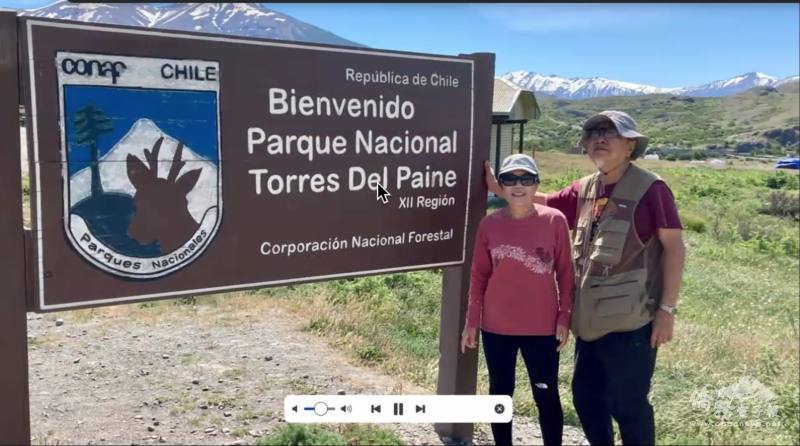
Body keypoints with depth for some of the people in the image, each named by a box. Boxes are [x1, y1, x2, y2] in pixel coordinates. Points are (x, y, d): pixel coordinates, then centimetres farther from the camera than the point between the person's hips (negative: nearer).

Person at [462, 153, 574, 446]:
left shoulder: (555, 220, -6)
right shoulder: (489, 224, -3)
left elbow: (565, 272, 0)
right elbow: (479, 276, 4)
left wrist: (564, 317, -3)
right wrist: (472, 321, 4)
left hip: (542, 327, -1)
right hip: (496, 326, 2)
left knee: (546, 396, 7)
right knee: (500, 393, 14)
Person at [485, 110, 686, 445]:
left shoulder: (649, 188, -11)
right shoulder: (585, 189, 7)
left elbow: (674, 247, -10)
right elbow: (545, 203, 21)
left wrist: (667, 308, -13)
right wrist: (501, 189, 10)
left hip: (629, 320, -6)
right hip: (591, 320, 7)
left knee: (627, 404, 3)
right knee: (585, 398, 17)